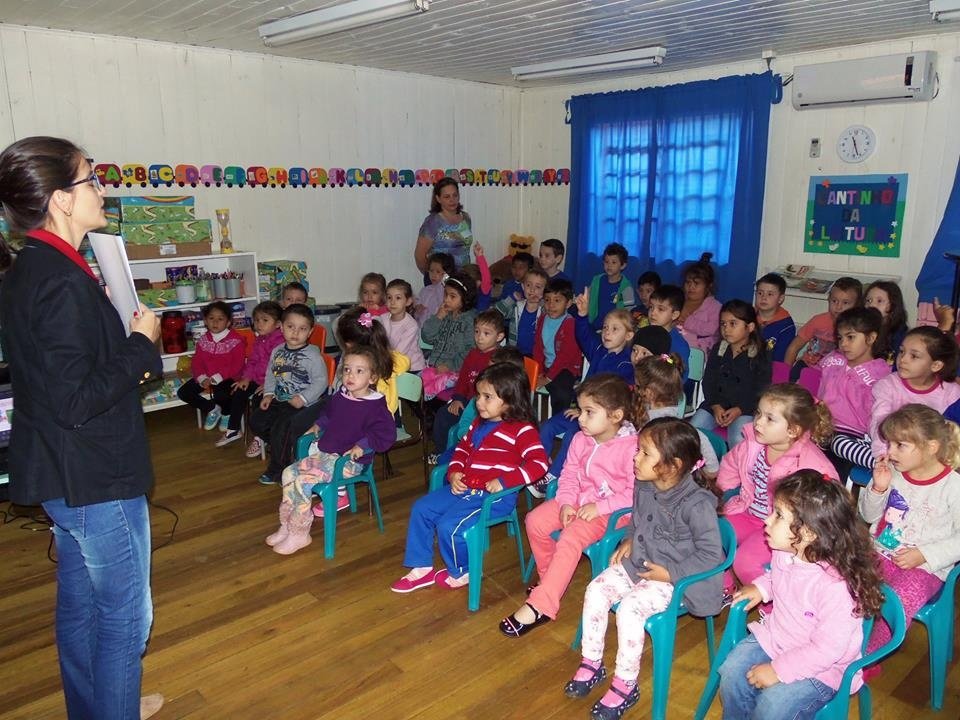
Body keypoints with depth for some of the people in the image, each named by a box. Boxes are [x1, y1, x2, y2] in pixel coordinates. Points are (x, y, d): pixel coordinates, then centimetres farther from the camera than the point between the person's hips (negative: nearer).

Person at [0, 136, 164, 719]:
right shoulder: (61, 282, -24)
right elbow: (76, 401, -26)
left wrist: (123, 334, 5)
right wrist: (141, 343, -17)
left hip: (66, 474, 10)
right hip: (95, 476, -10)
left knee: (80, 600, 24)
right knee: (126, 613, 7)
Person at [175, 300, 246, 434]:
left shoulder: (235, 340, -10)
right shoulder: (203, 340, 7)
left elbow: (236, 365, -16)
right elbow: (196, 362, 3)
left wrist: (216, 378, -23)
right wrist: (202, 379, -17)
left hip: (227, 379, -6)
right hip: (206, 378, 6)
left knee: (221, 394, -35)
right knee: (183, 392, -9)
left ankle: (226, 413, 2)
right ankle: (212, 409, 11)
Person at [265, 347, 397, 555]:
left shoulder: (375, 406, -16)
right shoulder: (340, 396, 8)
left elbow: (386, 434, -22)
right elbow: (327, 413, 31)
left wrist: (362, 446, -26)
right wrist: (318, 425, 19)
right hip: (324, 453, 8)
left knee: (304, 481, -20)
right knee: (289, 473, 0)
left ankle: (299, 534, -5)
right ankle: (287, 526, 9)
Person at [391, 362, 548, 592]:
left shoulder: (522, 430, -12)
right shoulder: (479, 423, 13)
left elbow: (539, 464, -22)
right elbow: (462, 448, 24)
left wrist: (503, 481, -26)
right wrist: (453, 473, 5)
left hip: (494, 495, -9)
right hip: (463, 487, 9)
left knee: (449, 526, -21)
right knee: (421, 509, 3)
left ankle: (460, 573, 8)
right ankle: (422, 568, 16)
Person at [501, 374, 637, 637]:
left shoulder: (631, 447, -20)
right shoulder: (581, 439, -1)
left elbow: (635, 493, -19)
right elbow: (569, 474, 6)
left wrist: (600, 506, -23)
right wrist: (566, 502, -10)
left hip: (609, 510, -7)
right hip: (578, 500, 7)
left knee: (570, 539, -28)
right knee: (535, 520, -10)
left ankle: (540, 606, -22)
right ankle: (550, 578, 14)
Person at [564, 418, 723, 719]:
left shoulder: (696, 504, -26)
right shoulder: (643, 486, -3)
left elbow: (711, 554, -20)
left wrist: (670, 573, -20)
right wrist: (629, 539, 3)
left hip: (672, 578, -7)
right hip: (636, 563, 7)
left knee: (630, 608, -25)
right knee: (596, 590, -9)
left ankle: (625, 686, -6)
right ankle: (591, 664, 8)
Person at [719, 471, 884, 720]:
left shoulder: (836, 587, -32)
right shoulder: (784, 552, -9)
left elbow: (828, 649, -26)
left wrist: (778, 670, -23)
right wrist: (761, 587, -2)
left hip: (820, 666, -7)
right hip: (774, 638, 7)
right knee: (732, 673, -6)